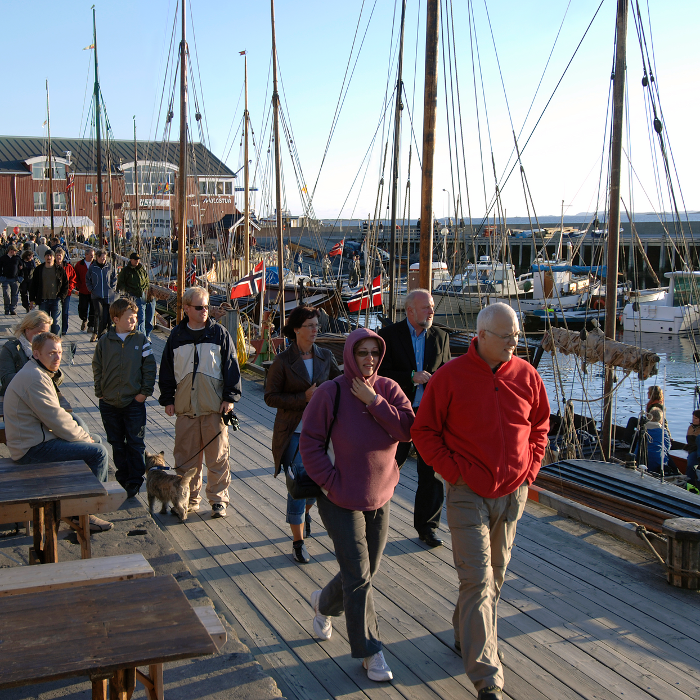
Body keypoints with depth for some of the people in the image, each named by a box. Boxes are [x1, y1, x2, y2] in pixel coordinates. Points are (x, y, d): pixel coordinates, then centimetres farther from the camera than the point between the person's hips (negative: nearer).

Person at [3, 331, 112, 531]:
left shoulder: (40, 373, 15)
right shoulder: (35, 378, -20)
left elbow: (57, 414, 18)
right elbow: (56, 420, -21)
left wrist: (82, 433, 7)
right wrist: (84, 437, -8)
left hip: (36, 438, 11)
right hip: (33, 449, -11)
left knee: (96, 440, 21)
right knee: (98, 452, -17)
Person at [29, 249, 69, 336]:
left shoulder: (60, 269, 3)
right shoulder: (39, 270, 7)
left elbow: (66, 284, 5)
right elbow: (33, 286, 10)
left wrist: (61, 297, -4)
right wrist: (32, 299, 3)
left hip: (56, 300, -2)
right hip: (43, 301, 2)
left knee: (56, 322, -2)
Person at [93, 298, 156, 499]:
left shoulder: (140, 340, -2)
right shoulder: (104, 341, 2)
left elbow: (149, 367, -1)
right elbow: (97, 368, 9)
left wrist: (144, 392, -6)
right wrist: (99, 391, 2)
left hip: (134, 402, -2)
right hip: (109, 403, 2)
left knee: (135, 444, 1)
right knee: (117, 444, 12)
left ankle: (134, 481, 10)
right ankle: (123, 479, 24)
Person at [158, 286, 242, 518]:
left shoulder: (219, 333, 2)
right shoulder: (177, 336, 8)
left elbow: (231, 366, 2)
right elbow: (166, 369, 13)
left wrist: (230, 397, -3)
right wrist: (167, 399, 9)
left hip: (214, 406, -2)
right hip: (185, 406, 2)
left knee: (217, 455, 1)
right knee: (186, 456, 7)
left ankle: (218, 499, 12)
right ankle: (190, 498, 20)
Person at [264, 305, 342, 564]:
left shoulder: (326, 357, 4)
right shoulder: (283, 361, -7)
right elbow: (270, 396, -7)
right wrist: (304, 398, -18)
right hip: (293, 432, -4)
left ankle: (304, 511, 47)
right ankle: (298, 542, 4)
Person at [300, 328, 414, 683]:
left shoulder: (388, 389, -2)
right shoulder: (330, 393, -13)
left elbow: (409, 429, -15)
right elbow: (310, 443, -11)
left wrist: (374, 401, -21)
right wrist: (332, 483, -15)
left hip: (379, 497, 5)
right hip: (341, 500, -5)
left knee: (367, 571, 17)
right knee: (358, 576, -5)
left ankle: (323, 604, 45)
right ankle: (369, 652, 10)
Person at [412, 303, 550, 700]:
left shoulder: (527, 376, 0)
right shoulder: (450, 377, -11)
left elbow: (540, 426, 15)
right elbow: (424, 432, -3)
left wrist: (529, 469, 5)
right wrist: (453, 472, -11)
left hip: (513, 494, 5)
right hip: (469, 495, -4)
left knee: (495, 575, 17)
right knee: (477, 580, -8)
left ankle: (468, 635, 42)